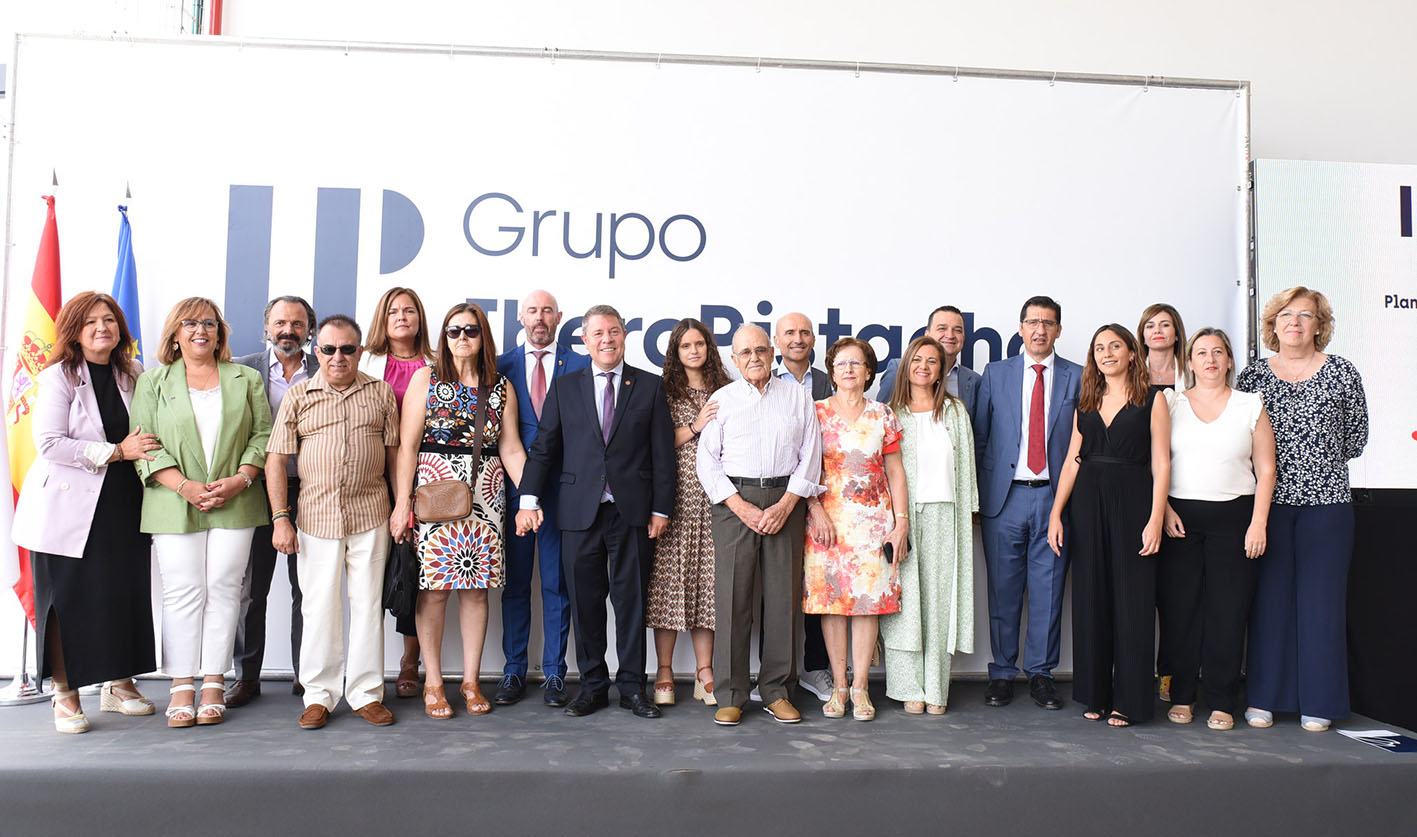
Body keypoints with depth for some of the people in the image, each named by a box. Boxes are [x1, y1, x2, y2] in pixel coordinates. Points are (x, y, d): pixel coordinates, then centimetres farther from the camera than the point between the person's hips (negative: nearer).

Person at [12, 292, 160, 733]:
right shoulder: (58, 377, -5)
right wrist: (116, 452, -16)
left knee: (126, 593, 5)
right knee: (68, 599, 1)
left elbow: (149, 436, 19)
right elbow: (49, 443, -14)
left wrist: (143, 451, -1)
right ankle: (66, 696, 14)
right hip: (67, 507, -4)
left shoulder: (133, 376, 9)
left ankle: (120, 684, 21)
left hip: (122, 505, 4)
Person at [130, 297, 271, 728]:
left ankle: (214, 683, 8)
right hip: (174, 504, 0)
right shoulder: (153, 382, 10)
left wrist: (239, 479, -9)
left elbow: (263, 435, 6)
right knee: (182, 591, -1)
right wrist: (183, 486, -11)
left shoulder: (246, 379, 12)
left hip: (235, 504, 1)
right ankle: (182, 687, 6)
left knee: (223, 589, 0)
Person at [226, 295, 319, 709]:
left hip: (309, 492, 0)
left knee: (307, 588, 7)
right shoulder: (242, 370, 5)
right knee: (250, 587, 6)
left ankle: (306, 674, 18)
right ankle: (247, 675, 18)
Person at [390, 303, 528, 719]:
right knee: (434, 587, -1)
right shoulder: (426, 379, 3)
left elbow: (511, 449, 8)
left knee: (476, 587, 5)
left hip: (485, 497, 2)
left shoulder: (500, 387, 9)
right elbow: (407, 445, -3)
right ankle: (433, 684, 12)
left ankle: (471, 681, 17)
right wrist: (401, 503, -9)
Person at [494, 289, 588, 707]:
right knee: (514, 582, 7)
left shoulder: (581, 366, 5)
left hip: (563, 487, -1)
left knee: (557, 583, 5)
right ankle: (514, 671, 19)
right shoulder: (501, 366, 7)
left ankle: (554, 673, 15)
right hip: (514, 486, 1)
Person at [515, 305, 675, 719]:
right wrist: (529, 499, -4)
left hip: (632, 511, -1)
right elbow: (543, 447, 7)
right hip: (580, 510, 1)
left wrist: (661, 509, -2)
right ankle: (593, 685, 20)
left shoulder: (650, 387, 6)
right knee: (585, 601, 7)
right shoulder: (564, 388, 9)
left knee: (631, 599, 5)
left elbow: (662, 452, 4)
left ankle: (631, 687, 17)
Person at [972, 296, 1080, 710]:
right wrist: (975, 495, 2)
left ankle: (1040, 673, 18)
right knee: (1003, 590, 5)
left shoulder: (1078, 377, 7)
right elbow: (979, 437, 7)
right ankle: (1002, 673, 17)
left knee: (1048, 589, 5)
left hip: (1055, 495, 0)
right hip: (1004, 495, 0)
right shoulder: (995, 374, 8)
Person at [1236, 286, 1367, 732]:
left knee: (1322, 598, 3)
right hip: (1267, 502, 0)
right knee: (1269, 598, 3)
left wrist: (1319, 461, 7)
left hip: (1326, 502, 0)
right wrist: (1271, 464, 0)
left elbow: (1356, 439, 9)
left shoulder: (1341, 373, 4)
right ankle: (1265, 697, 12)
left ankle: (1318, 702, 13)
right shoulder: (1253, 375, 5)